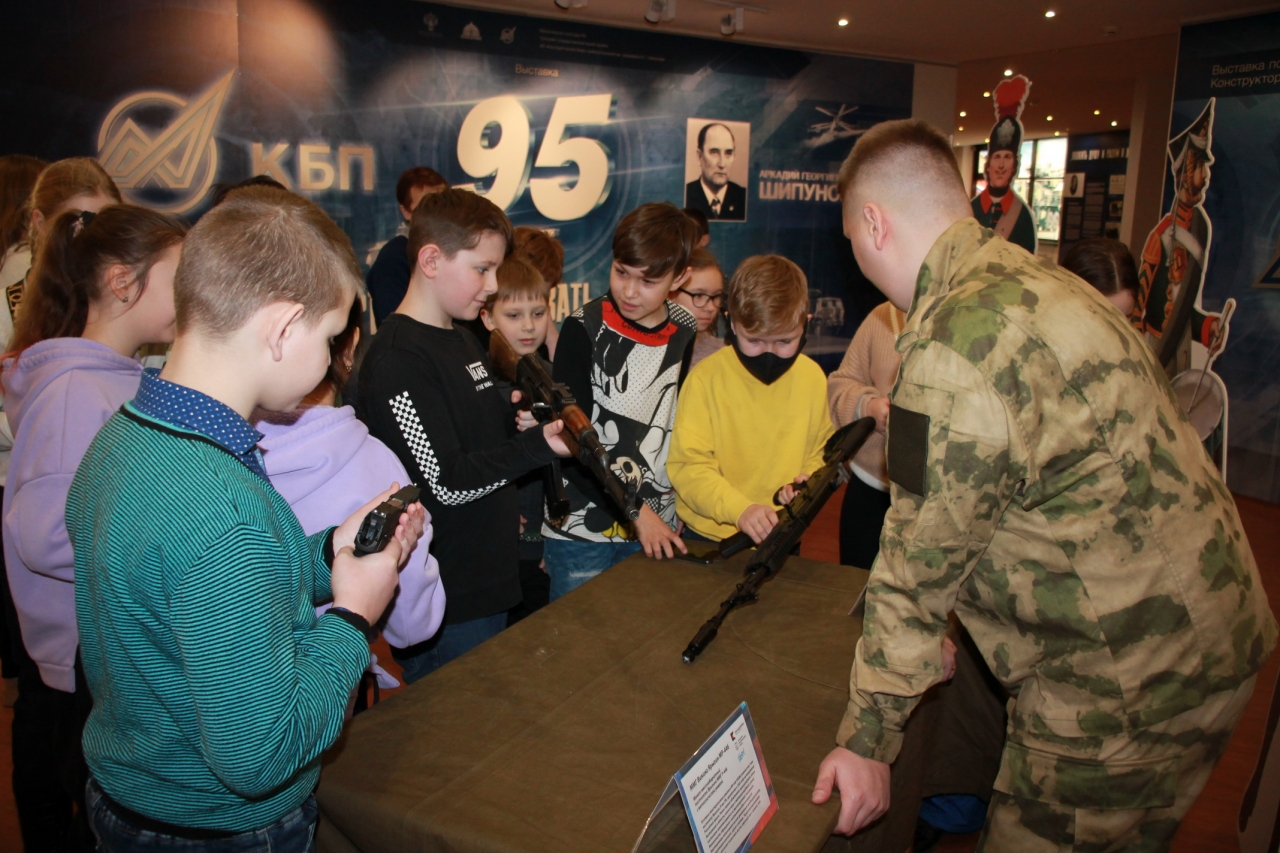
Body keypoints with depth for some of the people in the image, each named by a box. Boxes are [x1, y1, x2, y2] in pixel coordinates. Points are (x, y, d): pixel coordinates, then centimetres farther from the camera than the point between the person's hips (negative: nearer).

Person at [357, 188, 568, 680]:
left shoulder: (464, 342, 11)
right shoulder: (397, 359, -19)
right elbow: (445, 483, -23)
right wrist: (539, 445, -30)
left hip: (488, 580, 9)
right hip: (445, 605, -9)